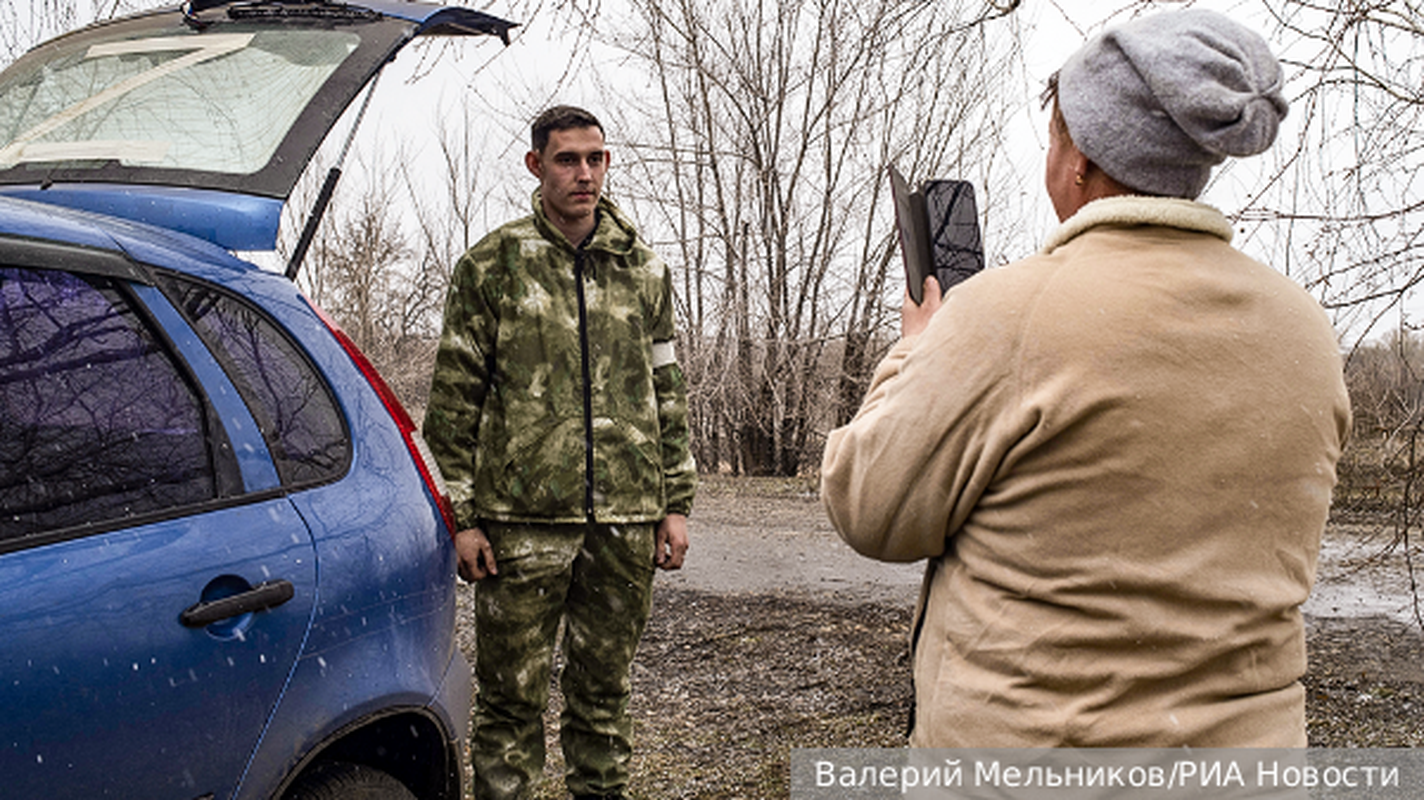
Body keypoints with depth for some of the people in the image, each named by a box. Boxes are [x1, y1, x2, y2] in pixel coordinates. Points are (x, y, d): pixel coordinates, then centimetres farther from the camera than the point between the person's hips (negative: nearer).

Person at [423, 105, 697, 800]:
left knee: (604, 689, 12)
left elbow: (668, 394, 15)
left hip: (627, 520, 3)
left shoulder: (643, 270, 12)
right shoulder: (491, 265, 2)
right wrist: (463, 517, -5)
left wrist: (675, 503, 9)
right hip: (523, 519, -3)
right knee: (511, 693, 2)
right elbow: (453, 398, 1)